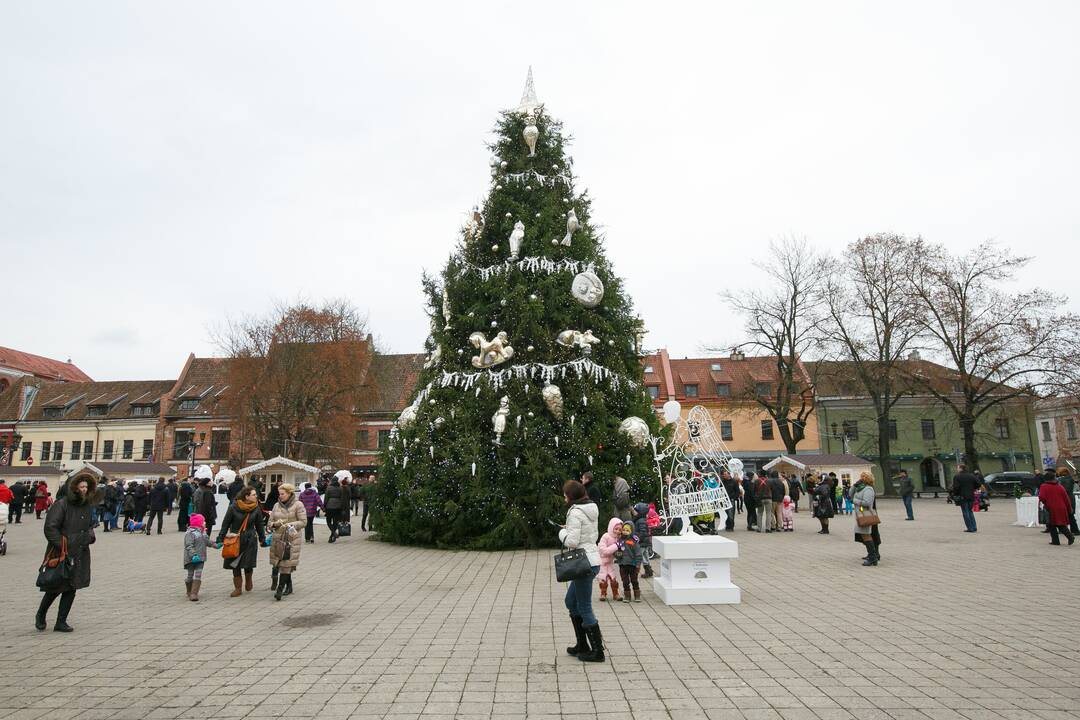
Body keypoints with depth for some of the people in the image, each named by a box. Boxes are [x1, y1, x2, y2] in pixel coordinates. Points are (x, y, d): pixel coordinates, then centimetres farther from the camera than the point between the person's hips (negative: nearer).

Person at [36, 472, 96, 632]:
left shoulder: (87, 506, 11)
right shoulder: (61, 504, -12)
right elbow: (50, 528, -16)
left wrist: (90, 535, 6)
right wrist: (63, 546, -19)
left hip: (80, 555, 6)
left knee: (72, 588, 7)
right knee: (57, 587, 3)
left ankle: (61, 622, 17)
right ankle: (40, 615, 31)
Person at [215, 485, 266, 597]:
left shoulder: (256, 509, -2)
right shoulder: (233, 507, -10)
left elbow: (259, 524, 8)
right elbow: (225, 523, -3)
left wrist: (262, 538, 10)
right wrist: (221, 538, -3)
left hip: (250, 541, 1)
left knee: (248, 564, 0)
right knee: (235, 565, 3)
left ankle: (248, 581, 30)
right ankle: (238, 588, 17)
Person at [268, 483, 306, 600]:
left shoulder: (298, 505, -3)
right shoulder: (277, 506, 11)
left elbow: (303, 522, -5)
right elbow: (270, 522, 13)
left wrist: (289, 525, -14)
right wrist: (275, 524, -9)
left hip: (292, 539, -4)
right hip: (278, 538, 5)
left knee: (286, 564, -7)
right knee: (277, 563, 6)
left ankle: (280, 588, -4)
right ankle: (289, 586, 23)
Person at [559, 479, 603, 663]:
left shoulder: (575, 512, -18)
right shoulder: (591, 510, 10)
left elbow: (571, 541, -21)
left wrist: (562, 532, -2)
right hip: (592, 559, 10)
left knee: (585, 609, 2)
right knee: (571, 601, 21)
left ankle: (597, 651, 12)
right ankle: (582, 645, 28)